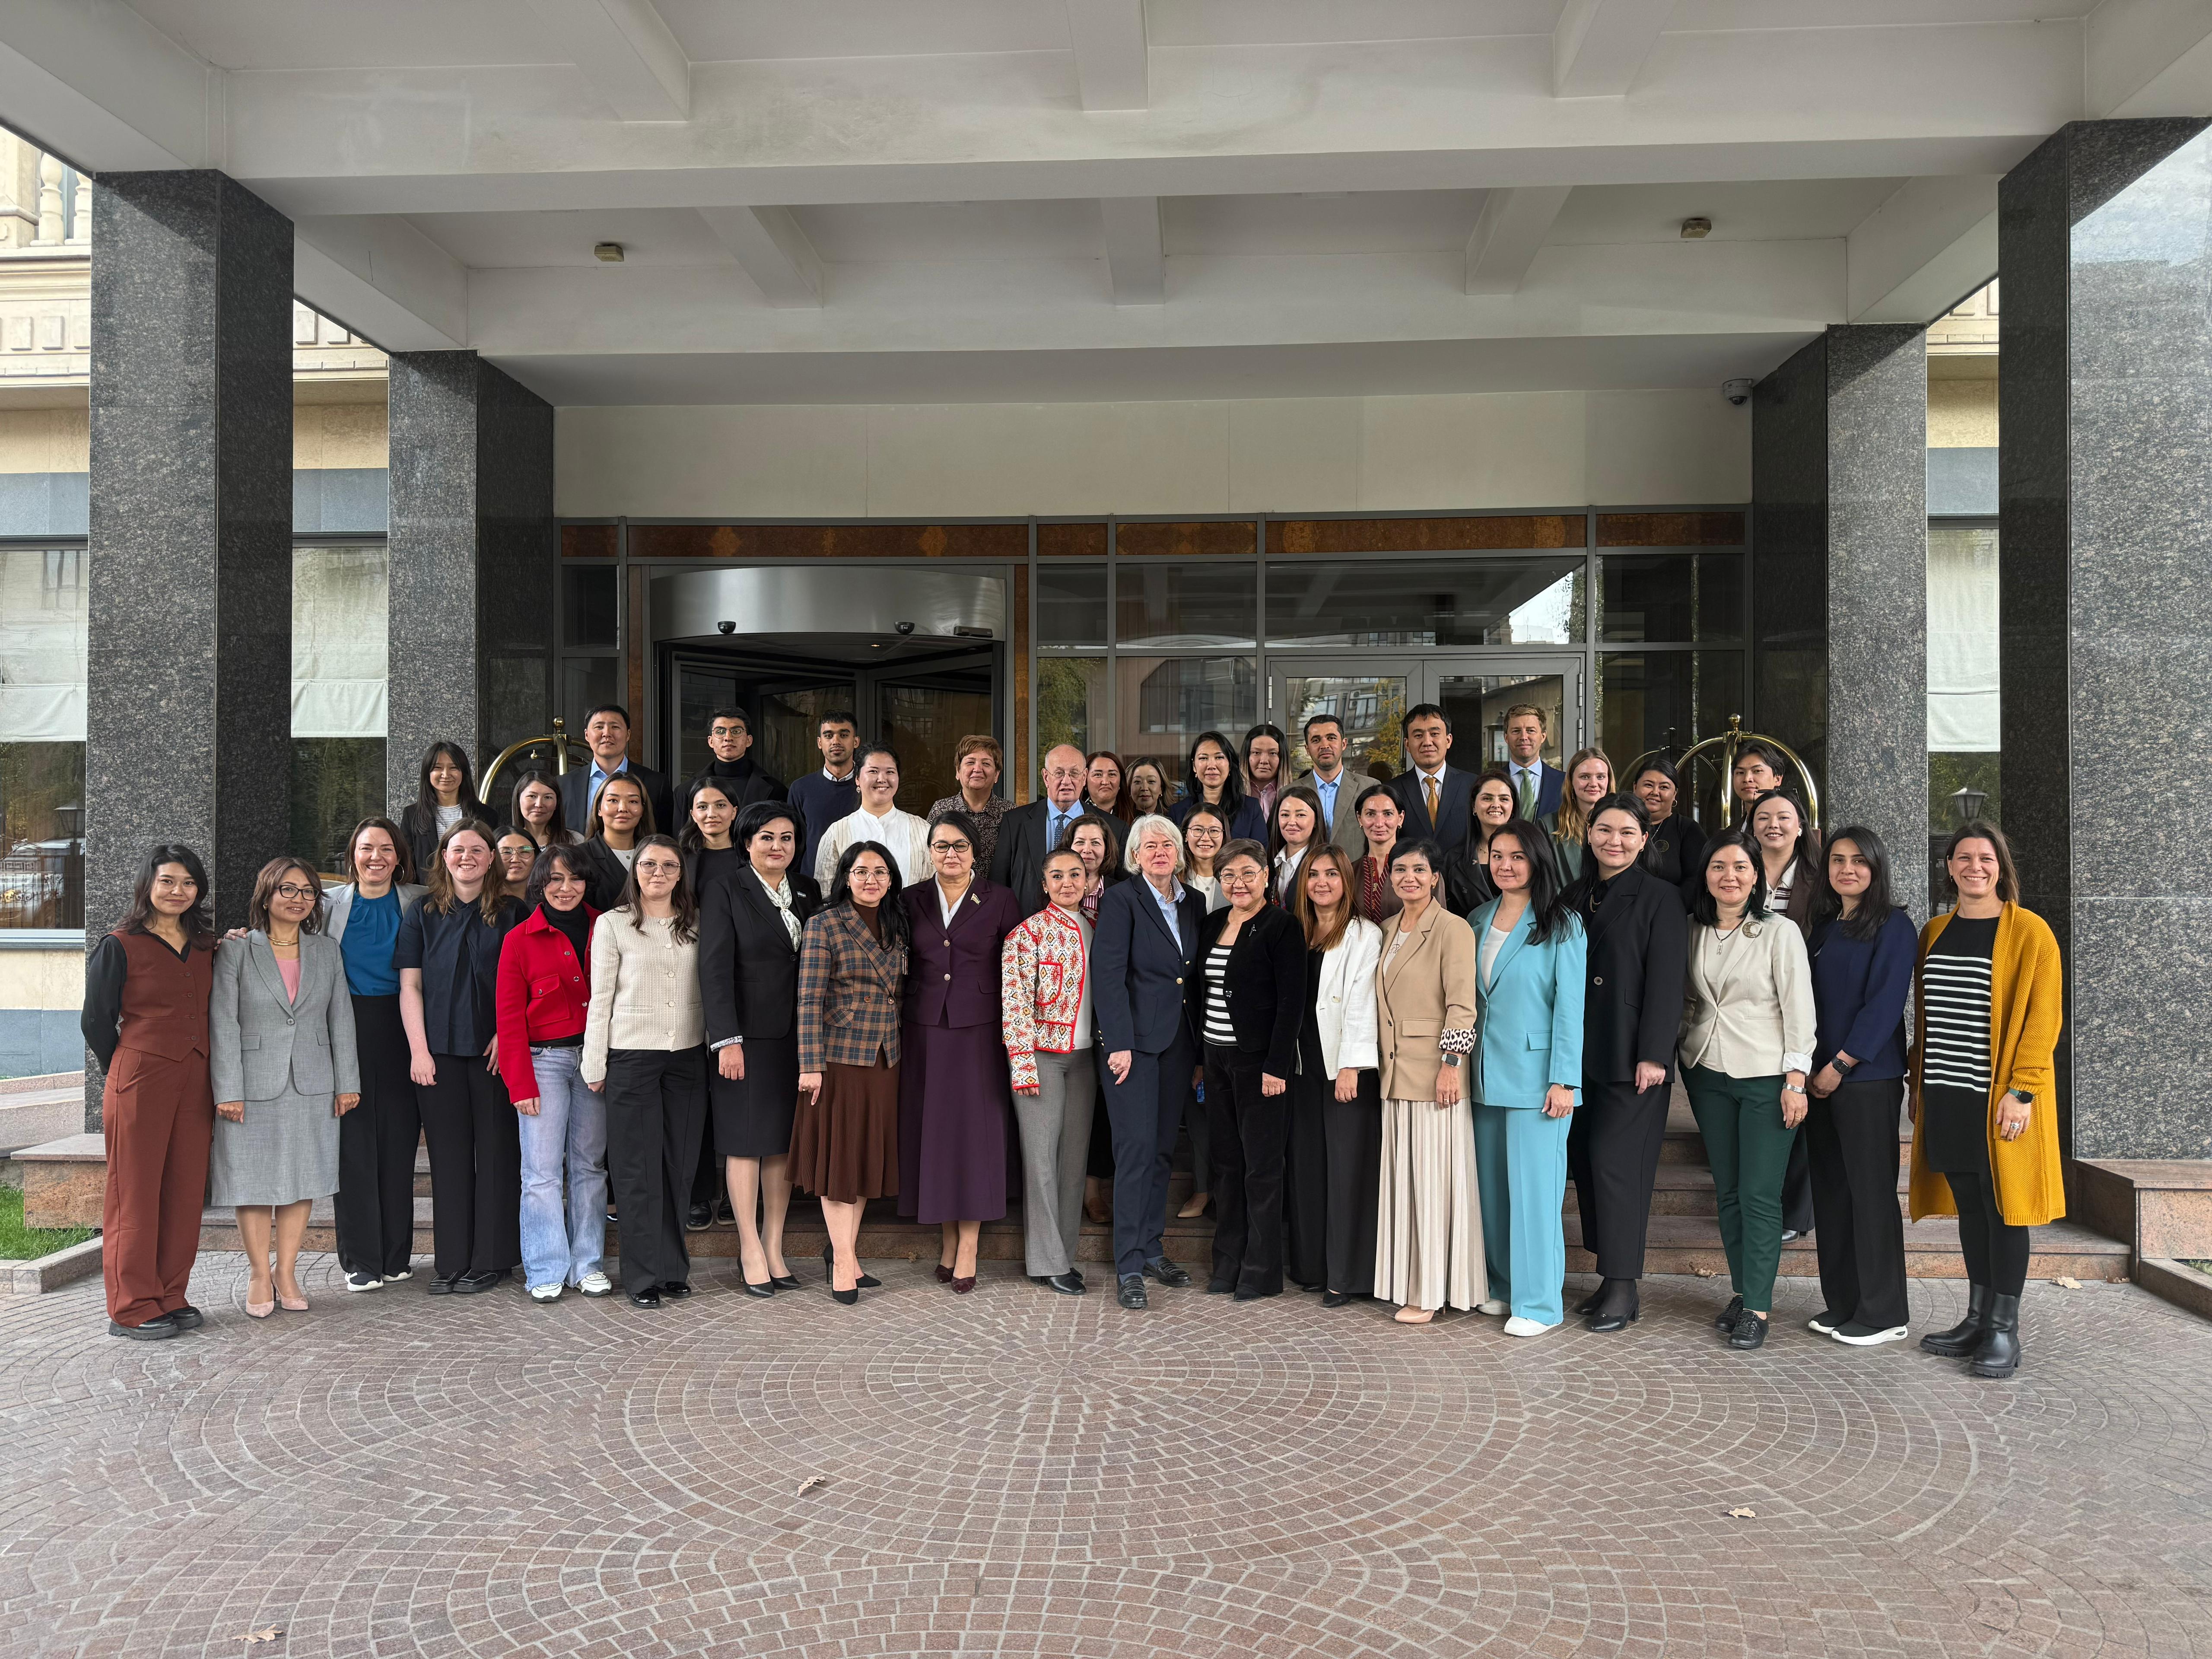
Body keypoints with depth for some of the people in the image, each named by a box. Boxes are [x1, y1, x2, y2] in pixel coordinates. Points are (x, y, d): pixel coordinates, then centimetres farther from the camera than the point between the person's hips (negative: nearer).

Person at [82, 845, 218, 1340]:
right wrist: (130, 1072, 6)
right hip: (139, 1085, -5)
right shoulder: (119, 947, -3)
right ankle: (133, 1309, 8)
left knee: (185, 1192, 7)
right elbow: (96, 1022, 0)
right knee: (137, 1193, 0)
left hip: (195, 1084, 5)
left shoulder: (205, 947, 13)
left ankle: (170, 1298, 17)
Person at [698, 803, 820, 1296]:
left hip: (796, 1037, 5)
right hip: (747, 1037, -4)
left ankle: (774, 1248, 16)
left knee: (784, 1142, 7)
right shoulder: (726, 894, -3)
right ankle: (751, 1251, 8)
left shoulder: (808, 891, 12)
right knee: (746, 1140, 1)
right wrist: (727, 1040, -15)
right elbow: (715, 971, -9)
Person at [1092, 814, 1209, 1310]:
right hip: (1134, 1040, -5)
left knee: (1164, 1148, 10)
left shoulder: (1194, 904, 12)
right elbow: (1107, 973, -11)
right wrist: (1119, 1043, -18)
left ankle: (1151, 1249, 22)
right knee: (1137, 1148, -7)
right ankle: (1129, 1267, -1)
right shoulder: (1122, 900, -5)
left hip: (1178, 1042, 5)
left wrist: (1201, 1050, 11)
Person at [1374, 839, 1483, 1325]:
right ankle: (1408, 1280, 19)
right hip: (1395, 1072, 7)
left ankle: (1433, 1289, 5)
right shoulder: (1389, 930, 15)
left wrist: (1451, 1063, -19)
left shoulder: (1452, 928, -8)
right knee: (1401, 1173, 10)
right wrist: (1382, 1062, 14)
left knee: (1434, 1174, -2)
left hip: (1435, 1071, -7)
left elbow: (1462, 1003, -13)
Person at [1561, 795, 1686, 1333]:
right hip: (1583, 1052, 6)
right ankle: (1611, 1277, 17)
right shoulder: (1576, 895, 13)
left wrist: (1653, 1055, -15)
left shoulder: (1660, 897, -4)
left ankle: (1623, 1289, 1)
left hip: (1631, 1056, -6)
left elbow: (1666, 982, -9)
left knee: (1615, 1161, -7)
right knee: (1586, 1162, 7)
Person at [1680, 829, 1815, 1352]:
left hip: (1766, 1077, -4)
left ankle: (1756, 1308, 3)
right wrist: (1683, 1045, 5)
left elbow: (1799, 1009, -7)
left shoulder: (1780, 933, -6)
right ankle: (1743, 1290, 21)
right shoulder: (1694, 932, 7)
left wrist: (1796, 1079, -11)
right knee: (1727, 1191, 10)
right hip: (1708, 1074, 5)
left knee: (1760, 1195, -4)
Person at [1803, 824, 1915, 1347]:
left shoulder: (1893, 926, -5)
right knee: (1830, 1188, 9)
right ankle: (1842, 1303, 17)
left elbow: (1885, 1003, -12)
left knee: (1870, 1190, -2)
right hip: (1821, 1077, 7)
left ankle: (1883, 1314, 8)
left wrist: (1840, 1065, -14)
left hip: (1867, 1077, -6)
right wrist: (1810, 1065, 6)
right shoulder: (1824, 927, 14)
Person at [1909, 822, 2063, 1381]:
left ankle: (2004, 1330, 10)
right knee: (1969, 1207, 12)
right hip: (1945, 1096, 5)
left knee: (2003, 1207, 1)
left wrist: (2021, 1090, -16)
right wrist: (1920, 1084, 11)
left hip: (1998, 1097, -5)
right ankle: (1977, 1319, 21)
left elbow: (2043, 1015, -10)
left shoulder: (2029, 932, -5)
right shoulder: (1934, 933, 12)